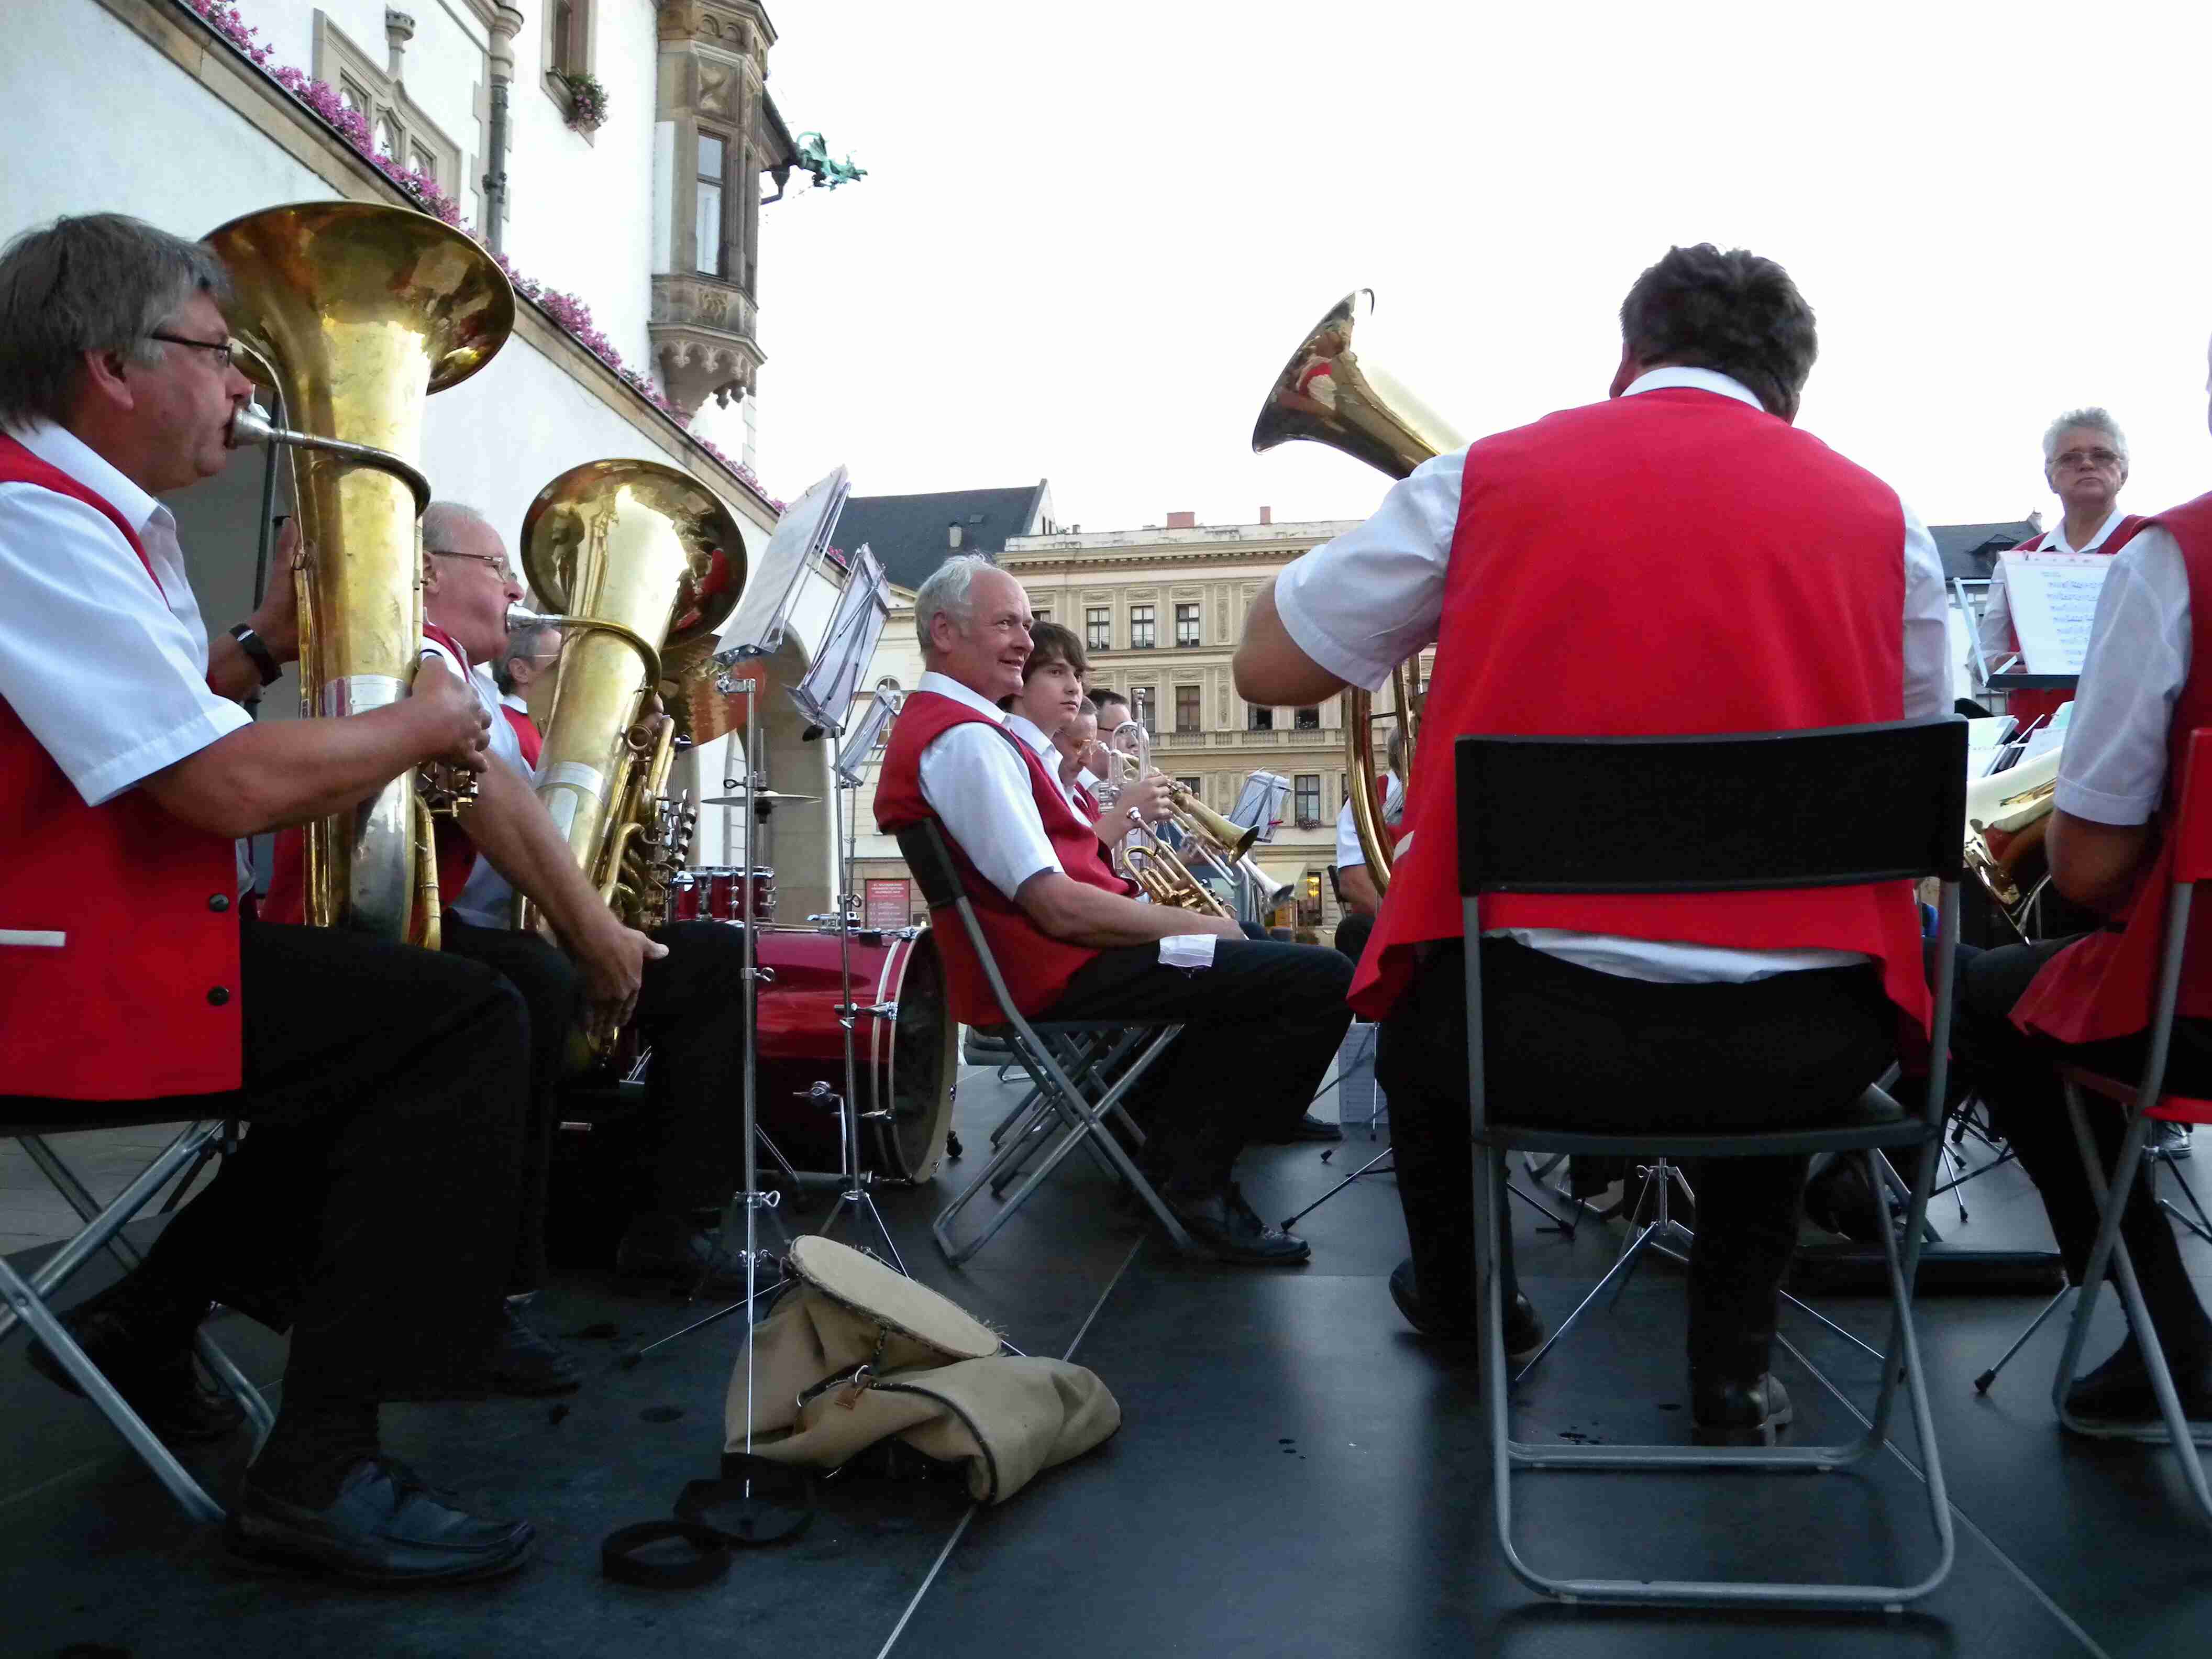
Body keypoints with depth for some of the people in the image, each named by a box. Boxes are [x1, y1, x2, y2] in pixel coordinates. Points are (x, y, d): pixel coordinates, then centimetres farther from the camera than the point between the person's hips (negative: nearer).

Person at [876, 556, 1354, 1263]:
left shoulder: (931, 725, 17)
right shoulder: (965, 739, -18)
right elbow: (1059, 907, -25)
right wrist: (1196, 925, -13)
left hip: (1041, 959, 12)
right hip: (1058, 973, -12)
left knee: (1260, 951, 28)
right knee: (1321, 978, -18)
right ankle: (1192, 1174, -4)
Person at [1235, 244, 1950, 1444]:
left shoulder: (1488, 475, 0)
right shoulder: (1877, 513, 6)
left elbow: (1265, 669, 7)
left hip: (1532, 1028, -1)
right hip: (1809, 1048, 2)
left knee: (1422, 998, 34)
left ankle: (1461, 1302, 54)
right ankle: (1733, 1371, 37)